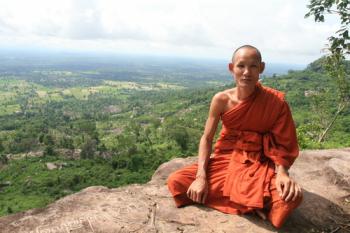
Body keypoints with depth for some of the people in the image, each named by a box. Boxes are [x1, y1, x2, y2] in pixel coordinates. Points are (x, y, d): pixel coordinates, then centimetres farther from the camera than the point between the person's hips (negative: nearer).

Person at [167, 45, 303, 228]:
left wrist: (282, 173, -27)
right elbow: (206, 138, -4)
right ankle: (253, 204, -12)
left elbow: (281, 143, -6)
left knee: (291, 197, -32)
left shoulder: (275, 101, -12)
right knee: (176, 181, -18)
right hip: (225, 160, 2)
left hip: (258, 165, -2)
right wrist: (201, 176, -17)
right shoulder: (221, 100, -9)